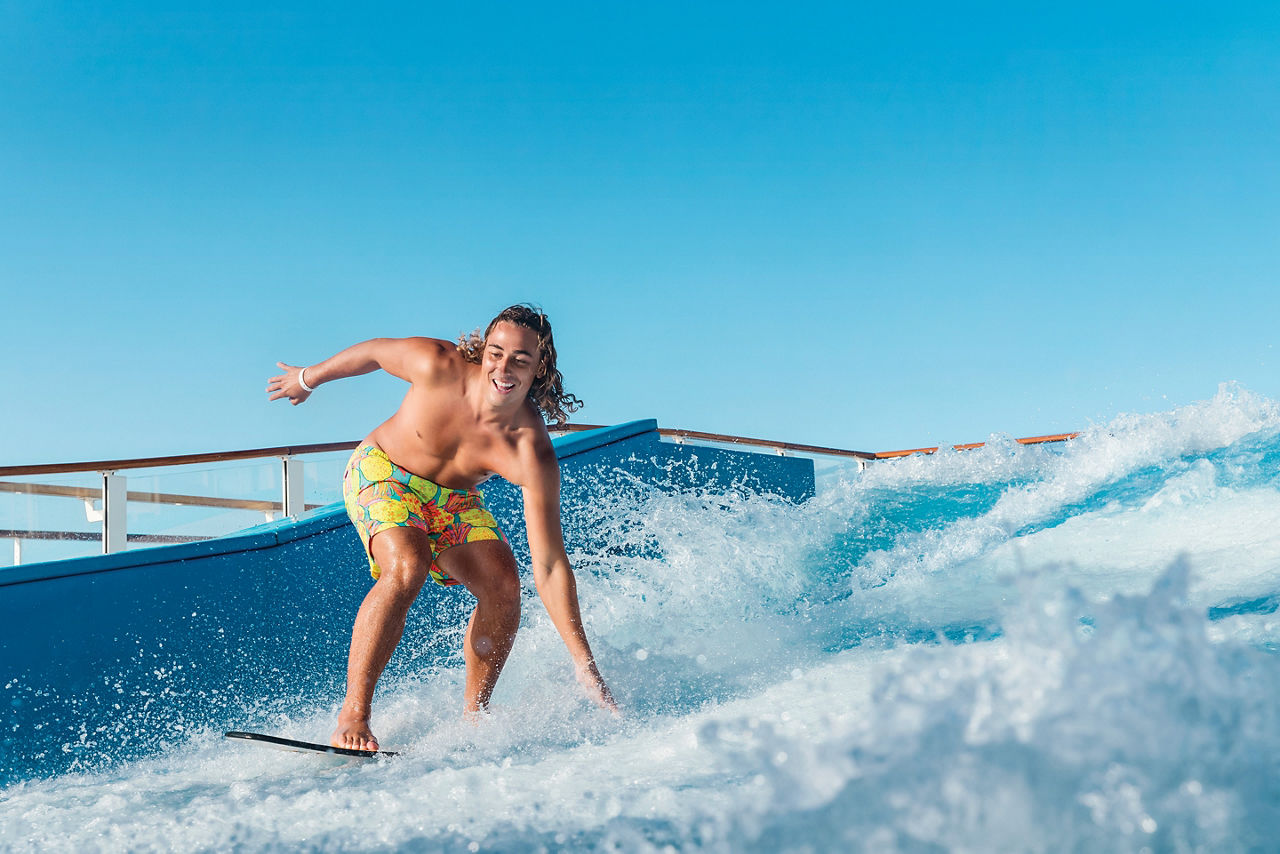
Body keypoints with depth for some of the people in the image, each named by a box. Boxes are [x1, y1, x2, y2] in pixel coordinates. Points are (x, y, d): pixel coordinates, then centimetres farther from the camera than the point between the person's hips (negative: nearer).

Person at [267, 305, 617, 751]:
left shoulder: (532, 455, -30)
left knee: (502, 583, -20)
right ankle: (353, 715, -25)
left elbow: (549, 567, -29)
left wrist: (584, 663, -33)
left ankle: (472, 716, -2)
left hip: (452, 499, 2)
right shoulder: (439, 366, -31)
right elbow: (376, 351, -8)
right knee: (407, 566, -30)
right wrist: (309, 377, 10)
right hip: (381, 471, -2)